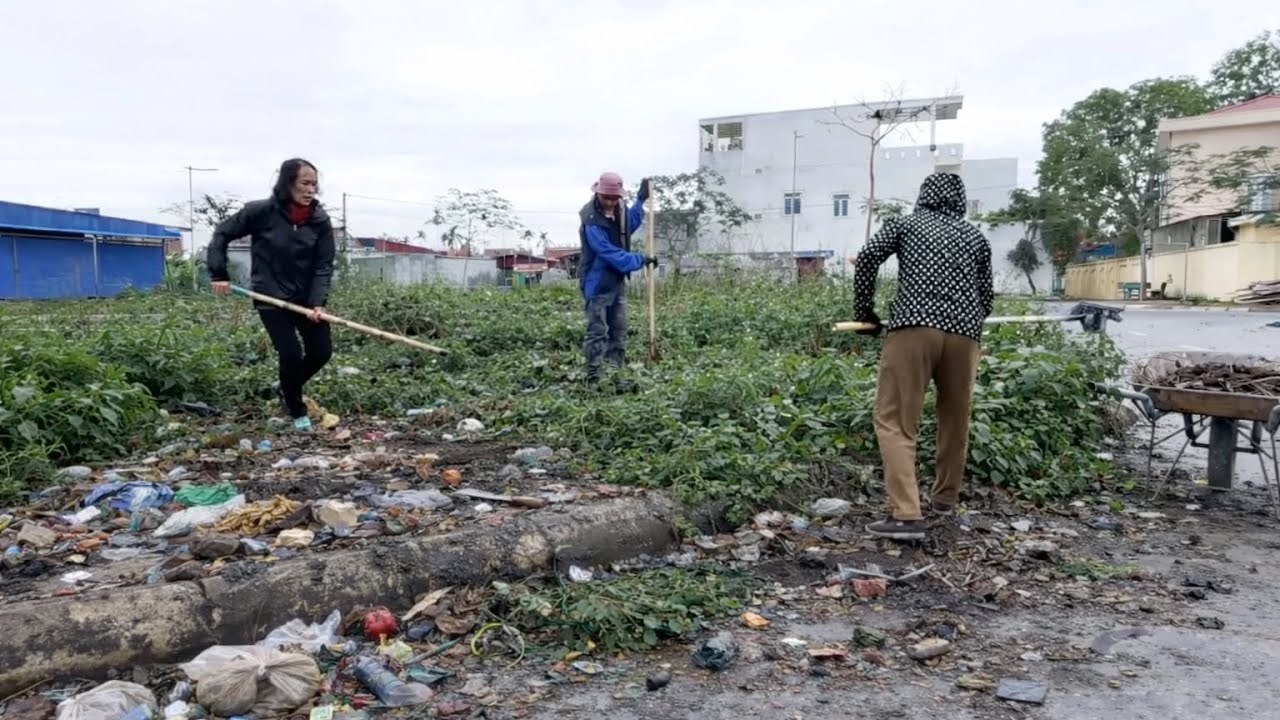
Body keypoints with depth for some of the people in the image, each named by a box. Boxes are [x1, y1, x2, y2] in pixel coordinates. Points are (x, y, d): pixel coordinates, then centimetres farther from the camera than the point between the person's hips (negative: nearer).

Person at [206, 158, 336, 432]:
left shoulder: (320, 221, -6)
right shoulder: (261, 212, -12)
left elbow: (324, 266, -7)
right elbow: (222, 233, -1)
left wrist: (317, 303, -20)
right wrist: (219, 274, -8)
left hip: (306, 297, 3)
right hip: (271, 297, -3)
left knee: (321, 351, 0)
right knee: (291, 354, -10)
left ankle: (286, 387, 31)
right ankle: (297, 411, 15)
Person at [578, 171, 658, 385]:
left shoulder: (620, 209, 2)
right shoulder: (592, 222, -22)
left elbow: (630, 225, 26)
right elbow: (610, 254, -25)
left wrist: (640, 200, 20)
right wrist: (640, 260, -20)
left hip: (618, 281, 8)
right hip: (598, 284, -8)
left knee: (619, 331, 11)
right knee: (597, 332, -5)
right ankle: (593, 377, -1)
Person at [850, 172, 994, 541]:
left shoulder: (905, 224, 17)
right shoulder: (976, 237, 22)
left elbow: (867, 258, 3)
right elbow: (986, 296, 21)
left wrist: (864, 312, 12)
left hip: (914, 328, -3)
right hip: (964, 333, 4)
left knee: (895, 420, -3)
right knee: (955, 418, 19)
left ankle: (906, 515, -13)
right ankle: (945, 497, 34)